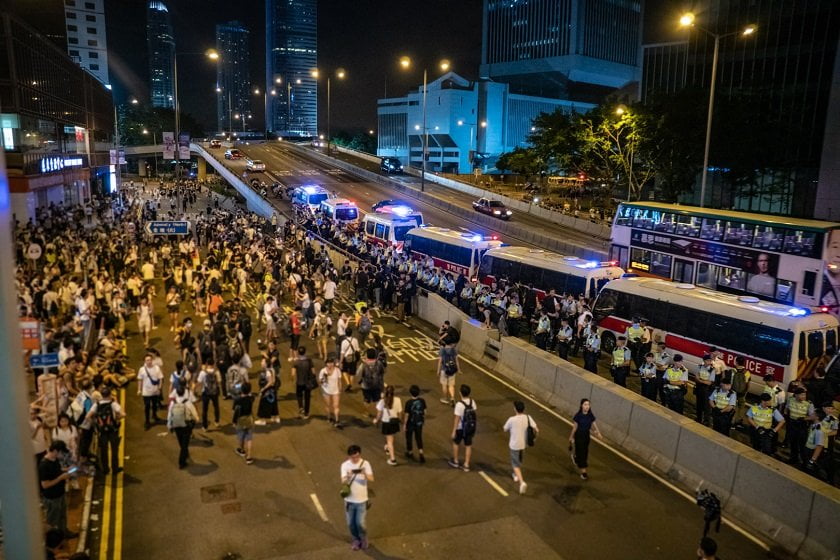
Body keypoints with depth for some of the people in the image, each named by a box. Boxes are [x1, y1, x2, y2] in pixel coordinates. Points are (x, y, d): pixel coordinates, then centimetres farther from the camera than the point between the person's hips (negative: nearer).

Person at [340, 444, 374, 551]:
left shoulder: (365, 464, -9)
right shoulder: (345, 465, -8)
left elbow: (371, 479, -15)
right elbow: (343, 481, -17)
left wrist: (365, 474, -35)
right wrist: (348, 476, -39)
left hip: (362, 500, -1)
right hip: (349, 500, 1)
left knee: (360, 523, 1)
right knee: (350, 523, 10)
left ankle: (364, 539, 29)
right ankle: (356, 540, 35)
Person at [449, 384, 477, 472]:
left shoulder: (459, 404, -25)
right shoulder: (472, 402, -7)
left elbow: (457, 418, -22)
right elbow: (474, 413, 2)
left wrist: (454, 431, -13)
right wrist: (473, 429, 14)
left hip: (460, 428, -4)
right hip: (470, 427, 4)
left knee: (456, 443, 19)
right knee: (468, 445, 13)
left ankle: (455, 461, 33)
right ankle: (466, 465, 19)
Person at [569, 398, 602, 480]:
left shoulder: (590, 415, -8)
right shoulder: (578, 416, -19)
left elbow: (594, 425, -1)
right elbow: (575, 427, -10)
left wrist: (598, 432, -18)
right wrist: (571, 437, -3)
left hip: (587, 435, 5)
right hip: (579, 436, -5)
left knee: (585, 452, 20)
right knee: (581, 452, -1)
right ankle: (583, 472, 5)